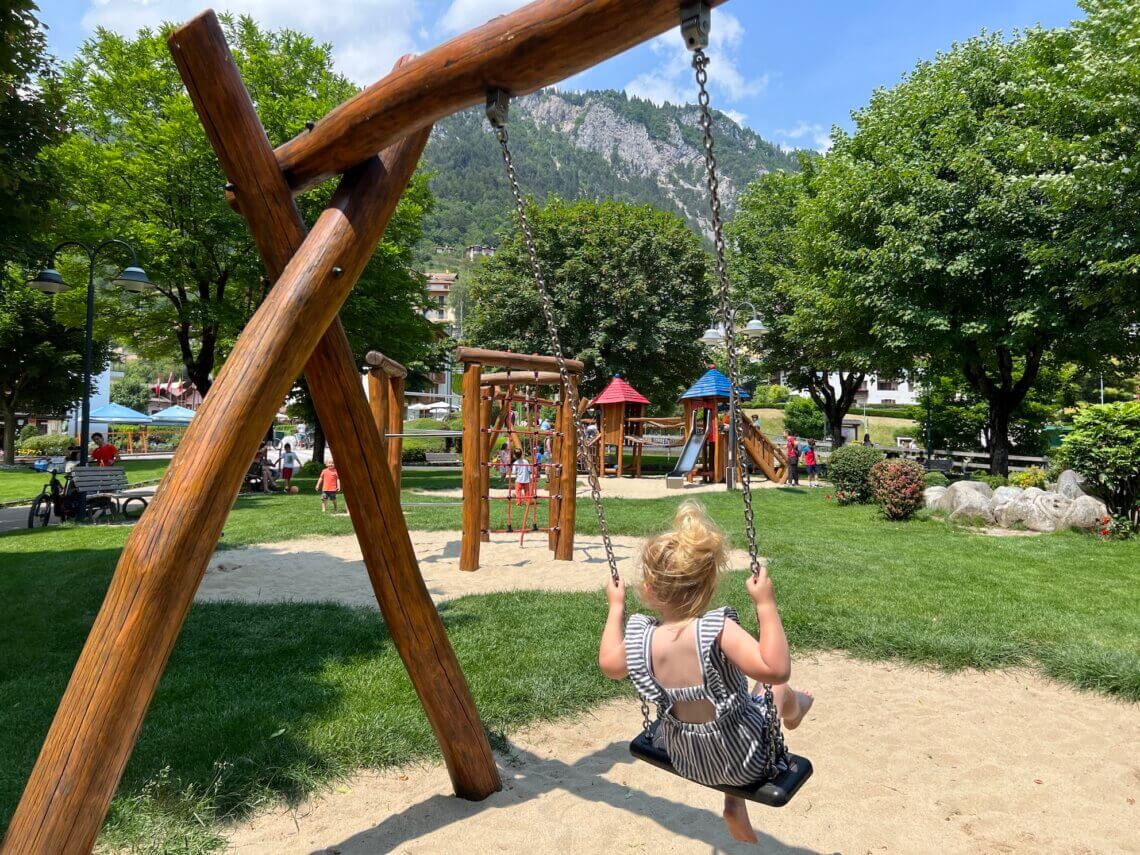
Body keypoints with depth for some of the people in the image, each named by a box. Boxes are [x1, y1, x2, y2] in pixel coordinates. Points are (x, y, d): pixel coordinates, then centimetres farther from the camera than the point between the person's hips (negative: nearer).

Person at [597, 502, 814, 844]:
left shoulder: (641, 637, -18)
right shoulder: (717, 630, -34)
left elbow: (610, 665, 3)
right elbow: (776, 670, -38)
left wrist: (616, 607, 10)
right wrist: (766, 604, -32)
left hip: (685, 761, 4)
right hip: (743, 760, -4)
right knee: (780, 691, 24)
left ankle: (735, 806, 42)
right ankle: (794, 711, 60)